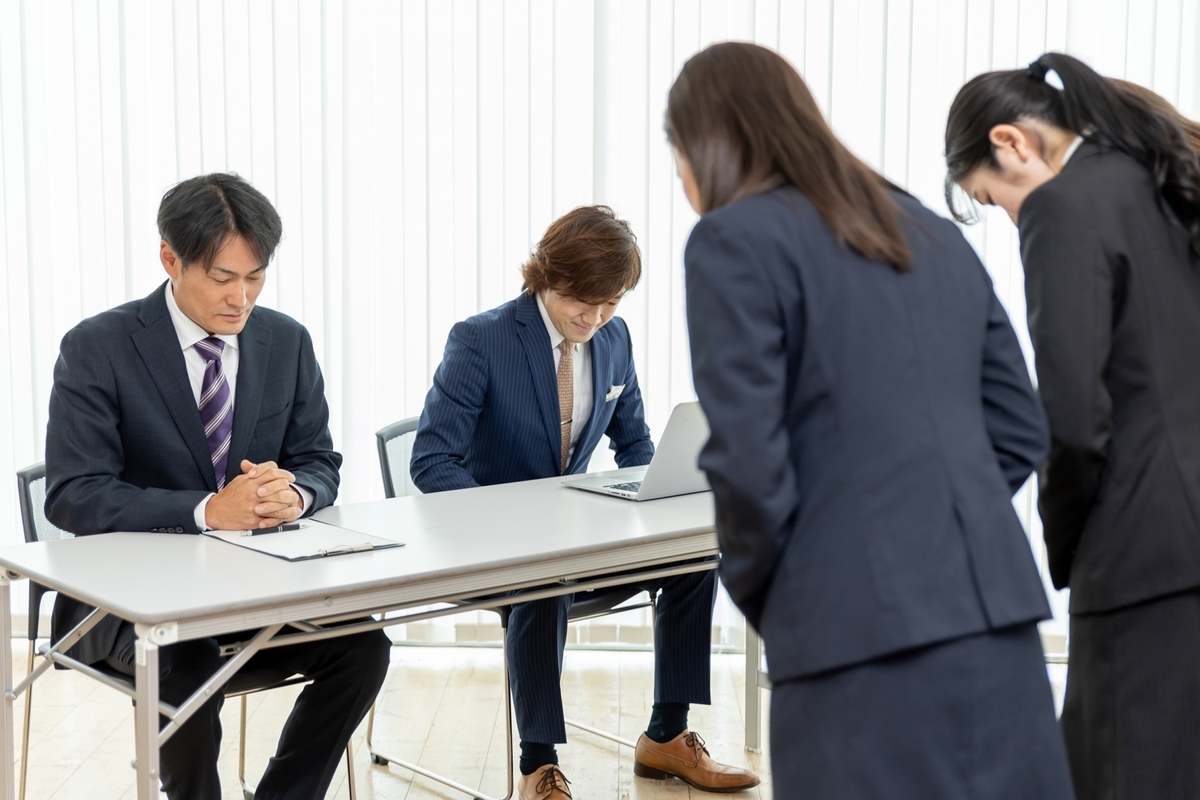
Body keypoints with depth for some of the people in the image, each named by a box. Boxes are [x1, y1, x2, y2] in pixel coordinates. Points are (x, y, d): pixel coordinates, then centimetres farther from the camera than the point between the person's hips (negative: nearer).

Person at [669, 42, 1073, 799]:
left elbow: (748, 457, -10)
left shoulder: (734, 238, -3)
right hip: (995, 617, 6)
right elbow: (1021, 428, 17)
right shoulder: (935, 234, 18)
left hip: (865, 633, -6)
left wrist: (758, 593, 5)